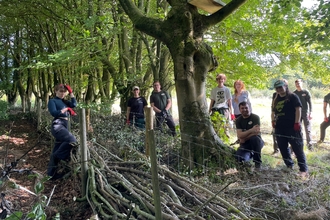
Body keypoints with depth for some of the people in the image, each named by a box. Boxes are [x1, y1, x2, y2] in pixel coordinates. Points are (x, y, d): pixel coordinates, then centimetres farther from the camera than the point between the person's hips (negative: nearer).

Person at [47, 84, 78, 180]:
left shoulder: (65, 102, 21)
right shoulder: (52, 101, 1)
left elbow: (74, 104, 2)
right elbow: (54, 113, -14)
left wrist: (71, 92, 2)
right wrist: (66, 109, -12)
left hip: (64, 125, 8)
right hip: (57, 125, -8)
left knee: (57, 150, 10)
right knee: (72, 140, -26)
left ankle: (51, 173, 16)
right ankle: (58, 155, -7)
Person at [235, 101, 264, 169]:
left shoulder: (255, 117, -9)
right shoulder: (238, 120, 0)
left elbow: (256, 133, -19)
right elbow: (239, 135, -13)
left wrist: (244, 138, -14)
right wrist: (251, 130, -27)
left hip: (257, 142, -3)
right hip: (245, 144, 3)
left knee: (254, 138, -38)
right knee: (240, 159, -23)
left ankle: (258, 162, -19)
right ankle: (250, 154, 17)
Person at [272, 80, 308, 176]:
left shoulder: (293, 97, -1)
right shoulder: (276, 100, 17)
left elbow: (298, 109, -9)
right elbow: (274, 112, 26)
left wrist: (297, 123, -16)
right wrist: (273, 120, 9)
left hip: (292, 128, -7)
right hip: (280, 128, 7)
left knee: (297, 149, -5)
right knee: (283, 149, 11)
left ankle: (304, 169, 1)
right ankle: (289, 166, 26)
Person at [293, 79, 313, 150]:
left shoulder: (306, 92, -2)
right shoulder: (294, 93, 6)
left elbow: (310, 103, -3)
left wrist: (310, 113, -11)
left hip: (305, 113, -3)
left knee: (308, 129, -4)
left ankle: (309, 144, 2)